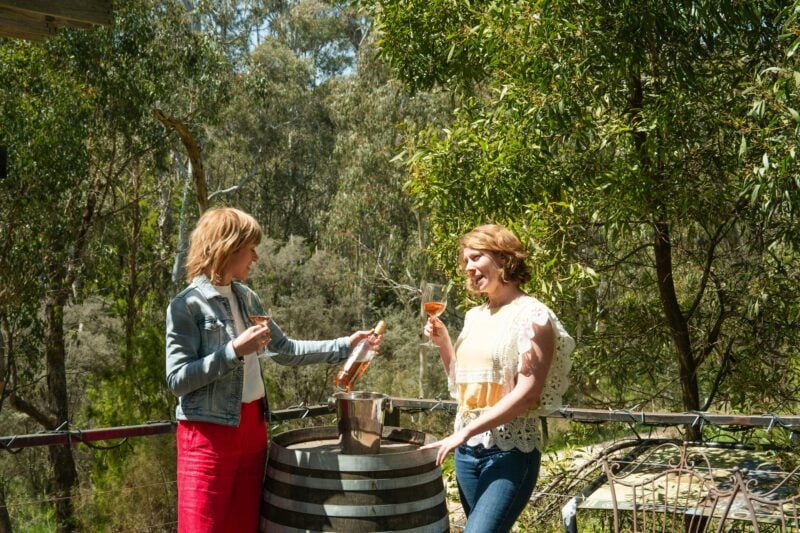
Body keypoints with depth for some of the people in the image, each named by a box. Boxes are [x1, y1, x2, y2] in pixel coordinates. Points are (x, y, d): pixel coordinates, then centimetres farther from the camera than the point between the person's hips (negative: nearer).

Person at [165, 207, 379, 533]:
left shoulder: (247, 298, 9)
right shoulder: (187, 306, -12)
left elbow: (284, 350, 16)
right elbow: (177, 380, -16)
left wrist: (343, 346, 11)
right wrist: (234, 351, -22)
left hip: (252, 428, 7)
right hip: (208, 433, -7)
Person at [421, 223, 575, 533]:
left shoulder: (531, 315, -8)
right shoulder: (475, 317, 13)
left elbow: (527, 392, -17)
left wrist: (467, 431, -20)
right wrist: (442, 341, 6)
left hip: (511, 451, -7)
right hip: (467, 451, 7)